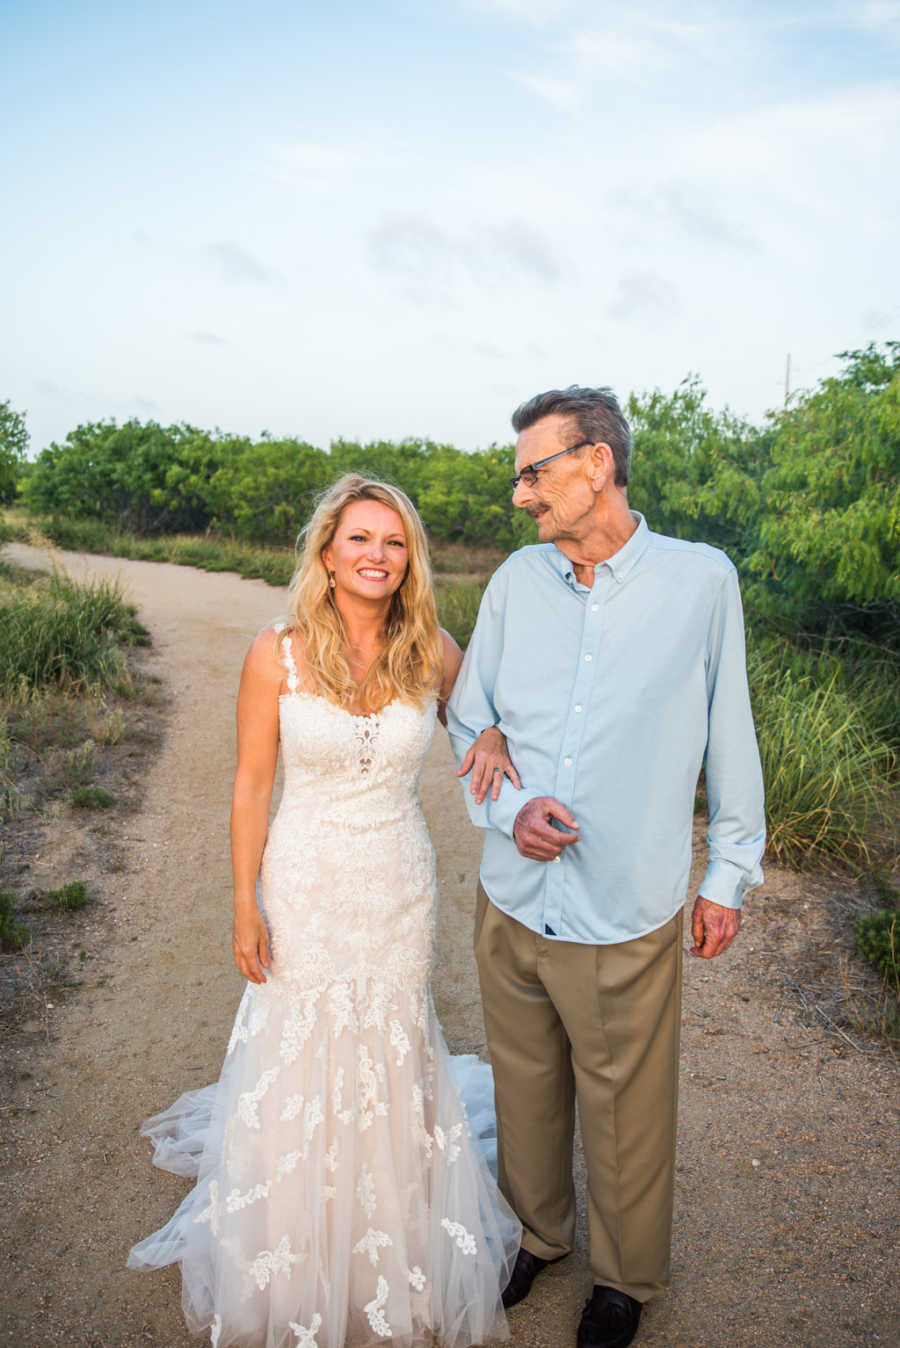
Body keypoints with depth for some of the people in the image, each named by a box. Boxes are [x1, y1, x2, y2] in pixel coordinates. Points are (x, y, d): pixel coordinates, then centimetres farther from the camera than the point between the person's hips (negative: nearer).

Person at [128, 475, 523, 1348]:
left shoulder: (433, 654, -8)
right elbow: (251, 786, -7)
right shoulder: (277, 656, -14)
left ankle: (388, 1237, 48)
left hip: (400, 886, 2)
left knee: (388, 1052, 19)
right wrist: (245, 906, -6)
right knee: (299, 1056, 14)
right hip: (306, 886, -2)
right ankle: (296, 1253, 43)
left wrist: (494, 738, -14)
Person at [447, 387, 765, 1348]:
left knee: (625, 1110, 15)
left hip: (626, 917, -3)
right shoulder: (516, 579, -1)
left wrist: (730, 873, 5)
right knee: (524, 1085, 22)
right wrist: (507, 806, -11)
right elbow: (469, 719, 7)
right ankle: (536, 1231, 51)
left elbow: (728, 736, -1)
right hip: (511, 904, 3)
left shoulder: (701, 579, -9)